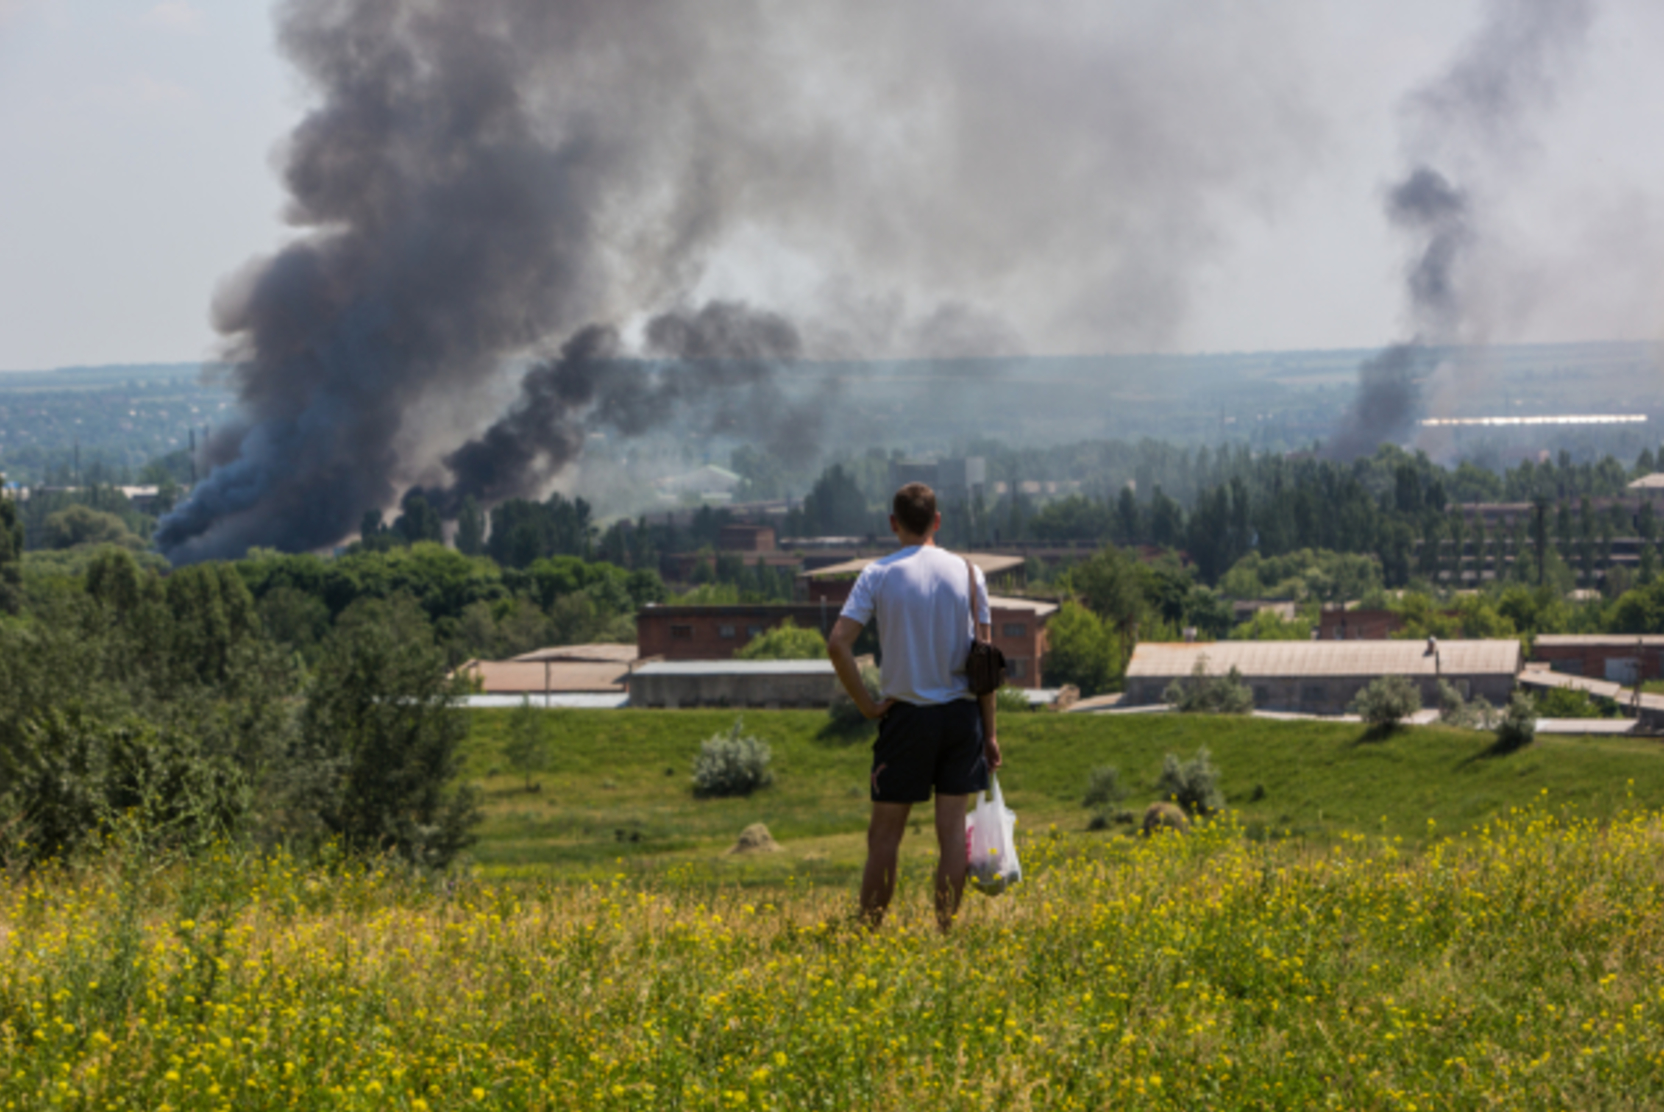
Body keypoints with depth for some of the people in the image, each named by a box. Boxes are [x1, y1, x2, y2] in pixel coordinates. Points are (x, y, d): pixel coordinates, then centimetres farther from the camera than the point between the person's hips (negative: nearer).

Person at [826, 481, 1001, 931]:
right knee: (953, 827, 5)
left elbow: (838, 644, -15)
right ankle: (946, 930, 4)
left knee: (885, 832, 5)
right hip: (960, 710, 2)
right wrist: (989, 732, 6)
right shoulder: (968, 573, 1)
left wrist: (866, 703, -5)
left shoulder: (878, 574, -5)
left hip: (906, 713, -2)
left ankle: (869, 931, 8)